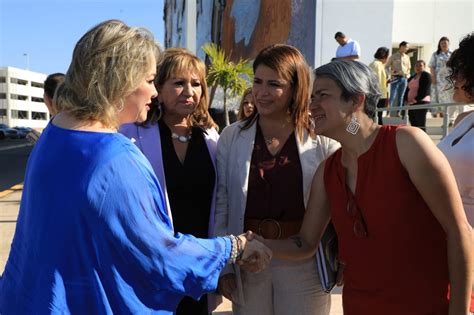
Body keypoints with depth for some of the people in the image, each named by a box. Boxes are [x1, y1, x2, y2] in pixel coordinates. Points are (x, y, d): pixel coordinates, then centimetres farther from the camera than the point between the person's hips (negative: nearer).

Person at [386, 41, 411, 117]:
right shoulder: (393, 56, 1)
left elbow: (409, 68, 23)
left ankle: (398, 112, 11)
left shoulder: (407, 57, 14)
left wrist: (408, 74, 5)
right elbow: (387, 66, 2)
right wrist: (391, 72, -14)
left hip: (404, 79, 4)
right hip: (395, 78, -4)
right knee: (393, 96, -7)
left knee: (400, 97, 6)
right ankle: (391, 113, -6)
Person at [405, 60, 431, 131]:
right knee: (413, 123, 10)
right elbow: (408, 89, 18)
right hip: (411, 103, 8)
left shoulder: (426, 76, -3)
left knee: (420, 124, -10)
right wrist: (406, 99, 2)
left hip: (421, 102, -8)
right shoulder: (412, 77, 20)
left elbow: (425, 90, -13)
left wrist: (416, 99, -17)